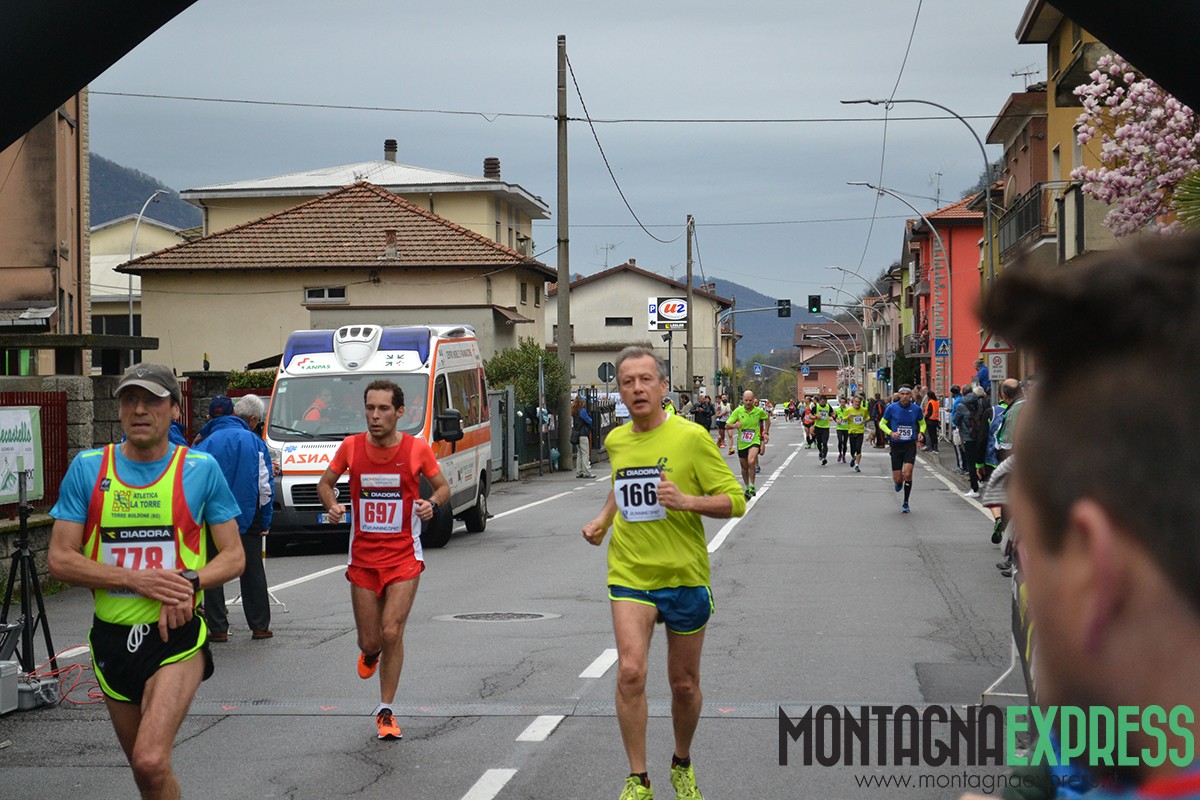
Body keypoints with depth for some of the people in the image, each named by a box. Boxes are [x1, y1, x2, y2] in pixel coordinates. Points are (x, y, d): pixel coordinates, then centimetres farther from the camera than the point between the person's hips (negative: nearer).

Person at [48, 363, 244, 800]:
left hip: (176, 634, -3)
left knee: (151, 761, -22)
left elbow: (234, 557, 1)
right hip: (112, 636, 3)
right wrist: (136, 579, -16)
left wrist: (190, 582, -19)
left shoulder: (201, 468, -2)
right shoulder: (87, 468, 1)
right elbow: (60, 559, -4)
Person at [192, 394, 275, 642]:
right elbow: (265, 486, -4)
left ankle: (218, 628, 5)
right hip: (246, 517, 0)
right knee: (252, 571, 10)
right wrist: (265, 522, 4)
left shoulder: (207, 442, 1)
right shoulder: (255, 443, -2)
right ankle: (260, 626, 13)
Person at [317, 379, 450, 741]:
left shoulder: (417, 449, -8)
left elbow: (443, 486, 6)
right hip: (363, 558, 2)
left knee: (392, 633, -12)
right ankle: (371, 652, 46)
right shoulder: (351, 446, -4)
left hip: (404, 556, -2)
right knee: (369, 641, 6)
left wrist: (432, 503, -16)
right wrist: (331, 504, -11)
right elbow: (325, 483, 10)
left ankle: (386, 711, 6)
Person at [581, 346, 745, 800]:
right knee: (630, 672, -16)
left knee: (684, 684, 10)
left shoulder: (690, 437, -10)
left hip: (684, 576, -2)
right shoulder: (616, 441, 5)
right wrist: (603, 520, 12)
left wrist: (688, 501, -26)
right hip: (630, 575, 2)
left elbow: (735, 501, -10)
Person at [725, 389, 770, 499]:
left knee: (751, 461, -28)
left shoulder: (759, 411, -4)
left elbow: (767, 419, 17)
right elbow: (727, 425, -6)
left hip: (754, 441, -2)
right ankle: (747, 488, 35)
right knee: (744, 467, 13)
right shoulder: (738, 411, -5)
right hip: (741, 443, 2)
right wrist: (734, 425, -27)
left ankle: (752, 486, -15)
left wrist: (766, 432, 10)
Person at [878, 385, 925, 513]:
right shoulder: (891, 408, -6)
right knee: (897, 479, 1)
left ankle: (905, 503, 1)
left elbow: (922, 423, 15)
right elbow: (882, 423, 5)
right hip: (896, 445, 0)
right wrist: (891, 433, -13)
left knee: (907, 474, -15)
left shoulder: (916, 409, -2)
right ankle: (899, 483, 41)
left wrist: (921, 433, -6)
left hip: (910, 445, 0)